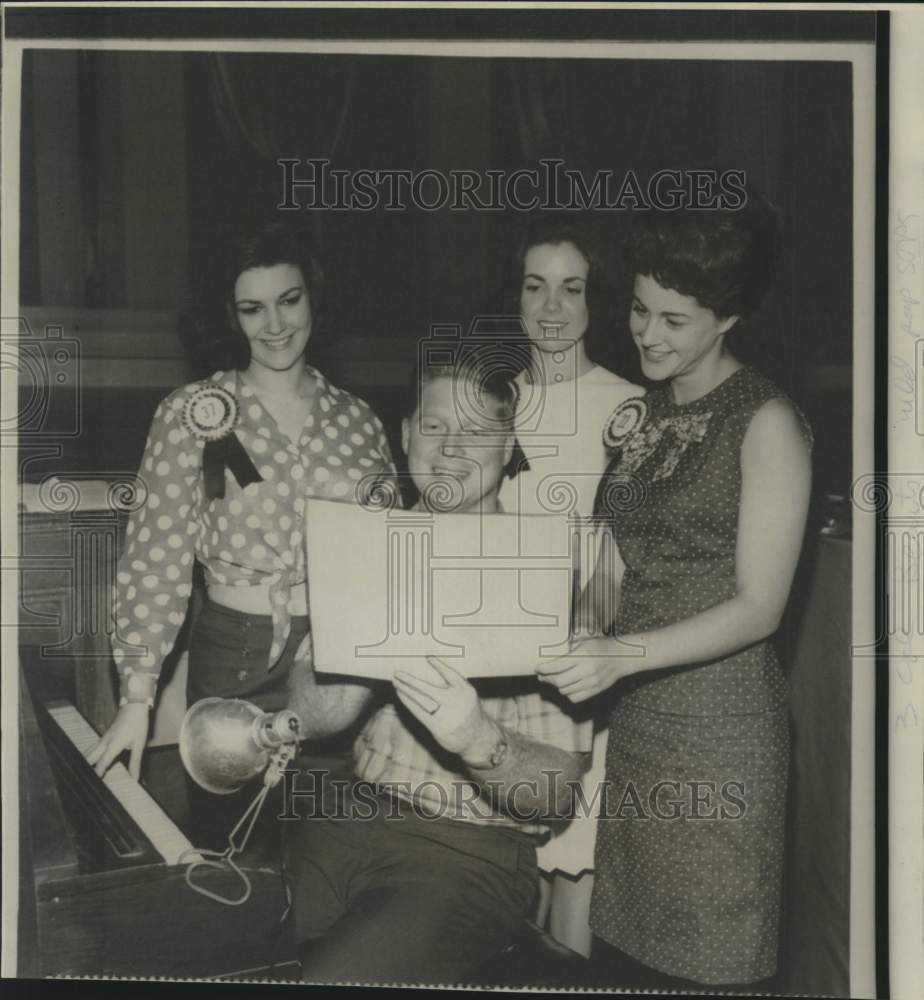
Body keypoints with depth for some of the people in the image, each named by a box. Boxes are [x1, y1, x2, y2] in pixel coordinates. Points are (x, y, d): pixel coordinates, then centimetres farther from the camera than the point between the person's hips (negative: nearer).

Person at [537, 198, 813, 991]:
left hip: (718, 728, -6)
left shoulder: (766, 424, -9)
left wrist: (622, 654, -25)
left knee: (703, 966, 6)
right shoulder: (644, 412, 11)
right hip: (633, 717, 6)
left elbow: (759, 606, -14)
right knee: (626, 954, 13)